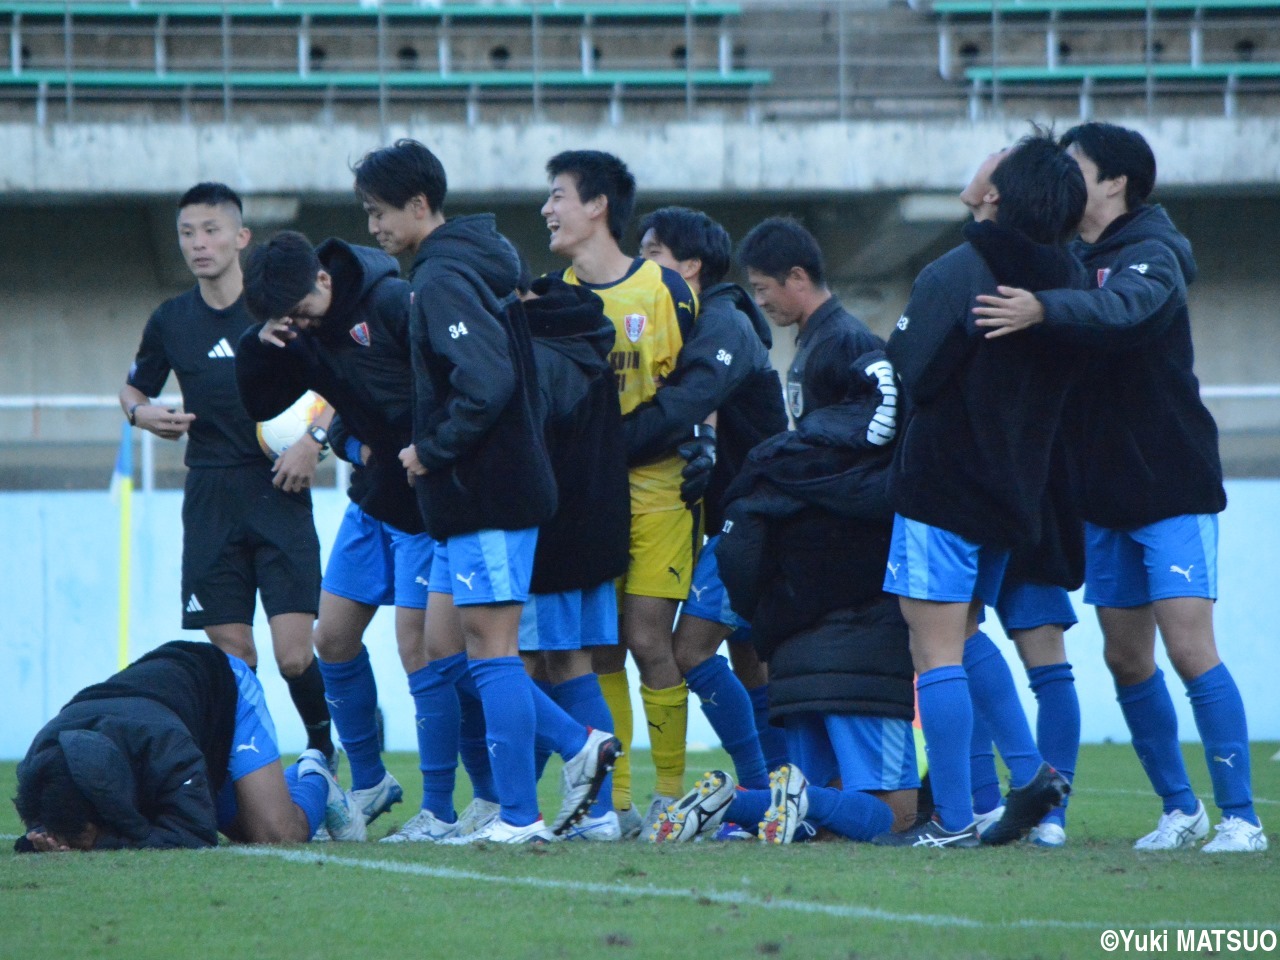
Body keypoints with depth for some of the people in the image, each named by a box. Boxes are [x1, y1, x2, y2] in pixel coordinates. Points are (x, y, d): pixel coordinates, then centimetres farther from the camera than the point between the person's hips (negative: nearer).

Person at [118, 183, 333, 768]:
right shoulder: (170, 320, 9)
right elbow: (133, 388, 24)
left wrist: (313, 439, -9)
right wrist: (142, 413, 1)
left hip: (280, 494, -3)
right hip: (210, 500, 3)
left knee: (293, 655, -10)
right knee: (231, 655, -3)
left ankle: (322, 751, 14)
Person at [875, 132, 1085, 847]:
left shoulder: (955, 275, -15)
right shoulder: (1068, 280, 4)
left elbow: (913, 372, -14)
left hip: (942, 479, -7)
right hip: (1016, 485, 7)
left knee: (937, 651, -4)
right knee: (964, 634, 25)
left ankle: (953, 820, -5)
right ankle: (1031, 771, 15)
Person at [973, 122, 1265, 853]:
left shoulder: (1150, 258, -15)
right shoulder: (1074, 261, 11)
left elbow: (1120, 308, -37)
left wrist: (1041, 310, -53)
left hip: (1173, 489, -8)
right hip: (1107, 492, 8)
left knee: (1190, 648, -14)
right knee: (1127, 657, 9)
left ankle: (1241, 816, -12)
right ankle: (1181, 811, 20)